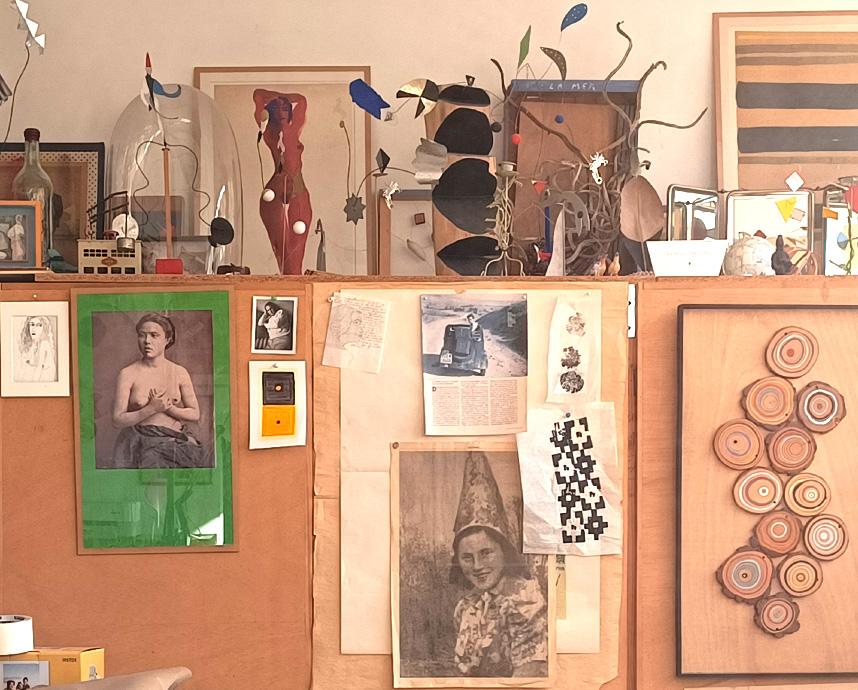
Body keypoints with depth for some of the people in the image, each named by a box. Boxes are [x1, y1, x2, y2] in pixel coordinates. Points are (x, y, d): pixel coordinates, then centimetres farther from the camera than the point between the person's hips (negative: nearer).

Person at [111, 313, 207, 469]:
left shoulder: (180, 373, 8)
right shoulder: (128, 374, 3)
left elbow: (195, 414, 8)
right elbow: (118, 421, -1)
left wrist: (167, 408, -8)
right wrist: (151, 409, -14)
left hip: (177, 441, 3)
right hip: (142, 443, -2)